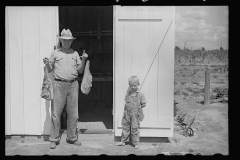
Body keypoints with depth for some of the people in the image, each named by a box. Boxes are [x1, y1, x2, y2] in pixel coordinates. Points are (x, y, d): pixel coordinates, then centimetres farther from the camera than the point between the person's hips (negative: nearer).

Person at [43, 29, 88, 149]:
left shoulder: (75, 54, 16)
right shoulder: (55, 53, 9)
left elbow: (80, 71, 15)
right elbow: (50, 70, 12)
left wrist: (83, 59, 2)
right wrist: (47, 64, -8)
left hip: (73, 85, 3)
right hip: (59, 84, -2)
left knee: (73, 113, 5)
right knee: (56, 113, -3)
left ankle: (72, 138, 16)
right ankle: (54, 139, 7)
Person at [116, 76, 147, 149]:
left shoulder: (140, 94, -9)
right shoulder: (128, 92, 2)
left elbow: (144, 104, -3)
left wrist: (138, 107, -6)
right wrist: (128, 107, 2)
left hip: (135, 114, -4)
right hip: (127, 113, 4)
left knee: (134, 129, 4)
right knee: (125, 127, 13)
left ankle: (136, 143, 18)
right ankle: (123, 141, 26)